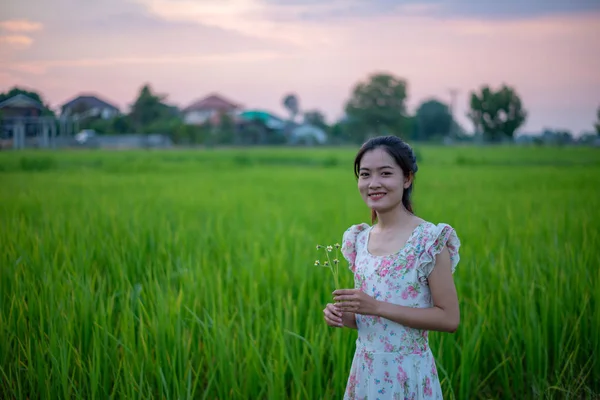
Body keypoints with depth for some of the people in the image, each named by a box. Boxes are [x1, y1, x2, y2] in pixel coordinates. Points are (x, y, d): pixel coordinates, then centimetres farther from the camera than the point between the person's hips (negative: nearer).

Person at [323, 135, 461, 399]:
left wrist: (377, 306, -21)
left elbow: (449, 318, -15)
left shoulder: (430, 240, -13)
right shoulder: (358, 240, 6)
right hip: (365, 371, 5)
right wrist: (342, 316, -7)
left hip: (409, 374, -5)